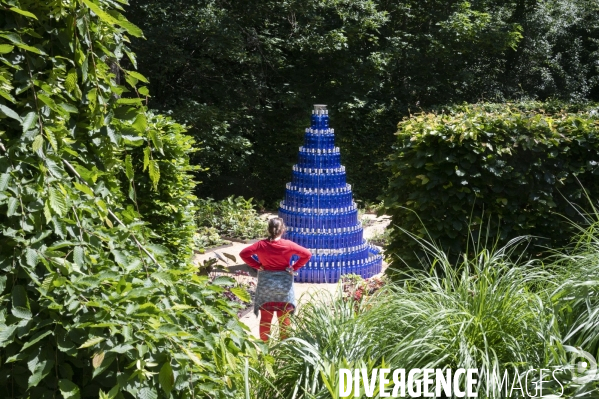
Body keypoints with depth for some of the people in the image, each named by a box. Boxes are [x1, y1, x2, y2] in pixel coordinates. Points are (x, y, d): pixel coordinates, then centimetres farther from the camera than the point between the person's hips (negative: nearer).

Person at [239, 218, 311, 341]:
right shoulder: (288, 245, -14)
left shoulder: (261, 244, -9)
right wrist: (294, 267, -7)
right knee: (284, 319, 11)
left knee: (265, 318, 12)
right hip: (284, 284, -1)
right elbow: (307, 254, -15)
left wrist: (257, 266, -2)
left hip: (265, 284, 1)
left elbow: (243, 254, -7)